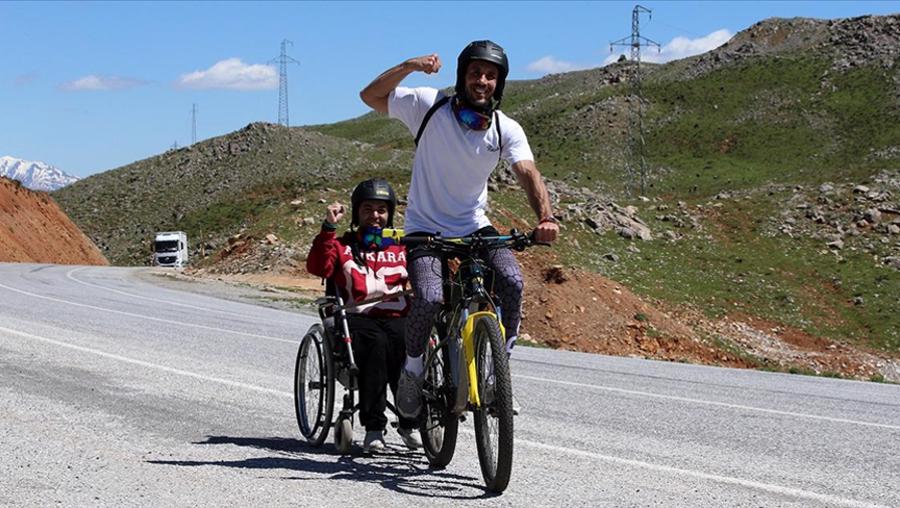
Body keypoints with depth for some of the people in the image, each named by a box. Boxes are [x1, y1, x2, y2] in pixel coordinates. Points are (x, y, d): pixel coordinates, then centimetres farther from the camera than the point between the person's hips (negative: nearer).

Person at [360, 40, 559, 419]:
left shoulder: (506, 130, -6)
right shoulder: (430, 105, -10)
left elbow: (528, 174, -21)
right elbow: (370, 96, -7)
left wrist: (545, 217, -40)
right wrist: (410, 66, -23)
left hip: (474, 227, 2)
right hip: (425, 229, -2)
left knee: (511, 282, -24)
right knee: (430, 298, -27)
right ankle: (413, 368, 2)